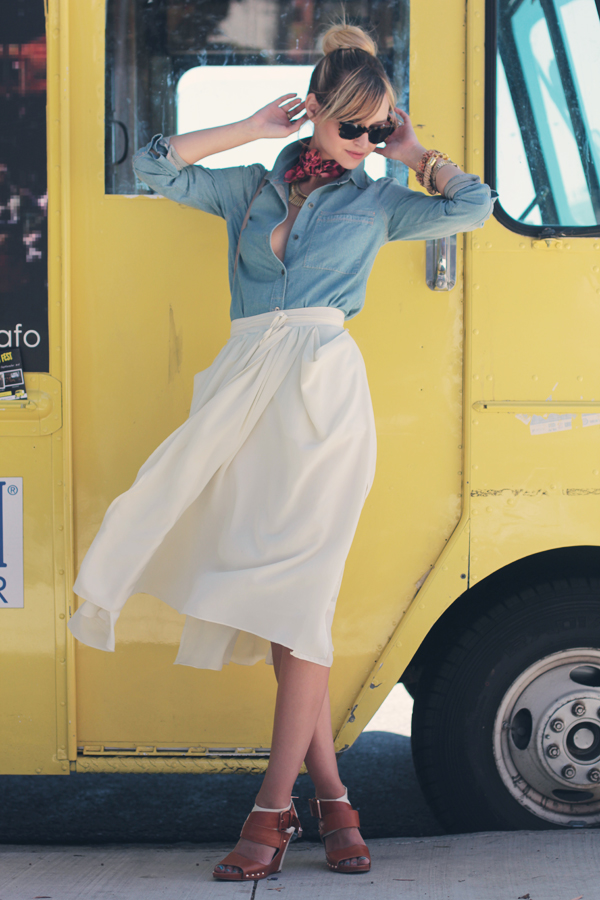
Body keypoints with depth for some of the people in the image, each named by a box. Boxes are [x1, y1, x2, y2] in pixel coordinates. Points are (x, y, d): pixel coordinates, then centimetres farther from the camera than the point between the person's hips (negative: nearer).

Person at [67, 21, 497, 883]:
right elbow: (157, 165, 13)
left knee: (294, 596, -9)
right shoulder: (253, 187, 20)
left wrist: (411, 150, 14)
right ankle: (330, 792, 9)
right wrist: (252, 128, 13)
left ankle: (273, 808, -6)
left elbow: (474, 205, 3)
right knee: (274, 594, 1)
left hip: (321, 391, -3)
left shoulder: (377, 201, 14)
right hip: (247, 391, 3)